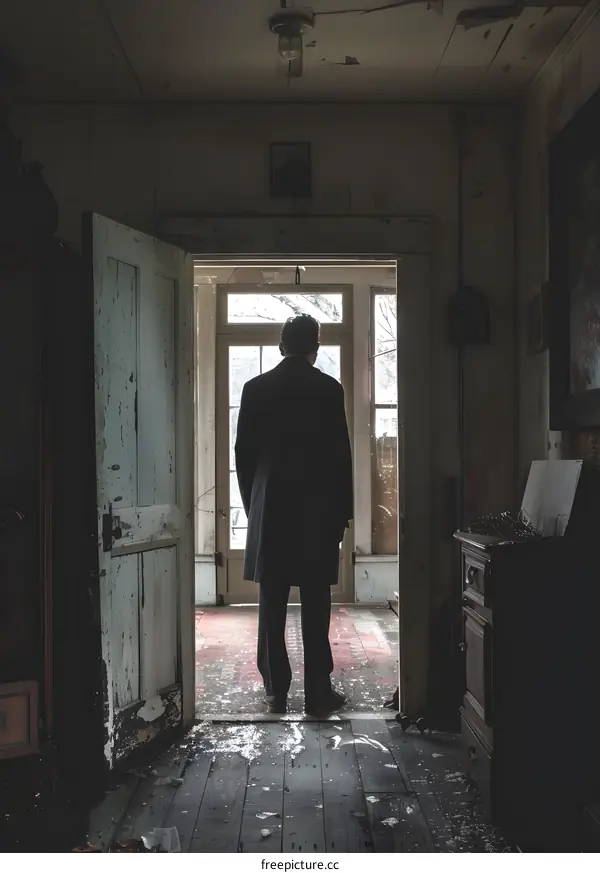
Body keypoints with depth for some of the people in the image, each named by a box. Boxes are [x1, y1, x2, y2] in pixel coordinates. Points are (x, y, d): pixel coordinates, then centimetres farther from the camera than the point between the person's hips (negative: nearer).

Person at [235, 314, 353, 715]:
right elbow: (341, 454, -4)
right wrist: (344, 511, 4)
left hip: (270, 510, 2)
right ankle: (318, 693, 6)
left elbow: (244, 453, 5)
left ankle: (276, 691, 11)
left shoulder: (255, 388, 3)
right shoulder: (329, 389, -4)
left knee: (272, 605, 6)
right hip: (318, 510, -2)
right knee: (316, 605, 2)